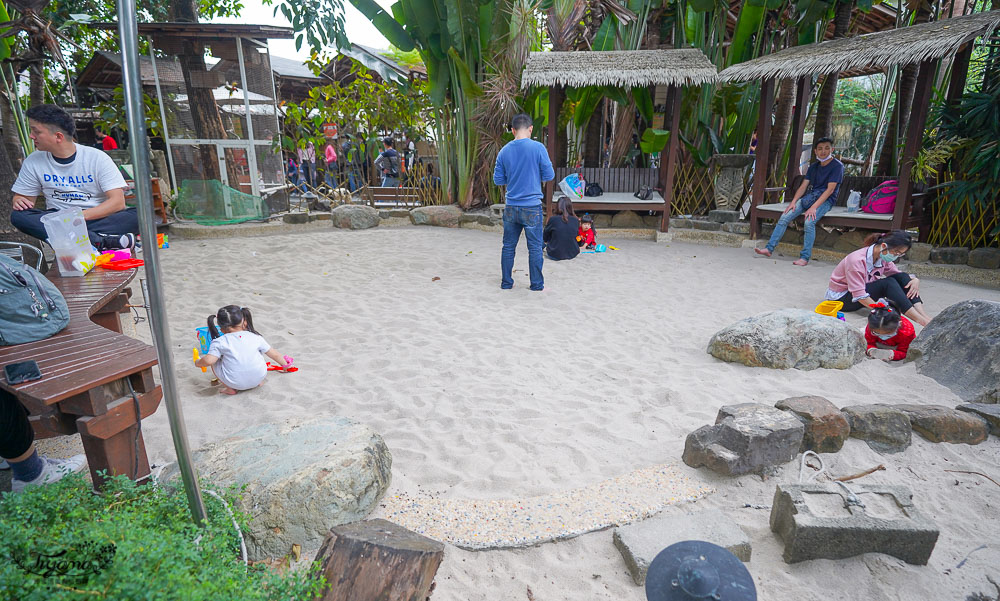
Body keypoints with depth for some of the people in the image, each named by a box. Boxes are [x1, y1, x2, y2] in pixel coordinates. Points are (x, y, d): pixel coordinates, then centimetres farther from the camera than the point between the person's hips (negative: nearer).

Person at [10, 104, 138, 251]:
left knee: (138, 216, -31)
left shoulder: (97, 158, -4)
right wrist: (19, 201, -10)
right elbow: (22, 196, 16)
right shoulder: (33, 162, 7)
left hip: (99, 218, -3)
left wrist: (81, 215, -25)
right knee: (18, 216, -27)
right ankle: (100, 241, -40)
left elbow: (118, 202, -13)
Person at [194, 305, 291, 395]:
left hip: (234, 383, -3)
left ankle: (230, 389, 8)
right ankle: (258, 382, 17)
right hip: (258, 378, 3)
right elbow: (275, 355, 12)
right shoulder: (256, 337, 5)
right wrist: (285, 365, 30)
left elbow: (209, 361, -14)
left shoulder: (219, 342, -3)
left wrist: (198, 362, 10)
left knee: (214, 361, 17)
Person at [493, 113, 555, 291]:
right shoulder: (538, 148, -8)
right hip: (532, 207, -3)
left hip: (511, 207, 3)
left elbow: (498, 179, 7)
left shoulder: (504, 151, 3)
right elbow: (549, 175, -4)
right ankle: (536, 284, 14)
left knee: (508, 246, 12)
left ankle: (506, 282, 20)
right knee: (535, 247, 6)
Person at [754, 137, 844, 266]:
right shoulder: (813, 167, 15)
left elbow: (830, 190, -15)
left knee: (809, 222, -33)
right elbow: (803, 186, 10)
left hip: (825, 200, -6)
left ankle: (805, 257, -29)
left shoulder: (837, 166, -5)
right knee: (784, 217, -14)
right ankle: (769, 248, -12)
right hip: (809, 196, 6)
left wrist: (814, 207, -25)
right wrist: (793, 202, -8)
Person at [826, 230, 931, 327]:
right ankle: (923, 322, -30)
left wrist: (915, 280, -15)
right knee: (887, 283, -28)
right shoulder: (857, 260, -28)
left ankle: (925, 317, -20)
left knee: (902, 277, -11)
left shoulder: (883, 258, -3)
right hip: (841, 297, -8)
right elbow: (859, 295, -30)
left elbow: (900, 275, 8)